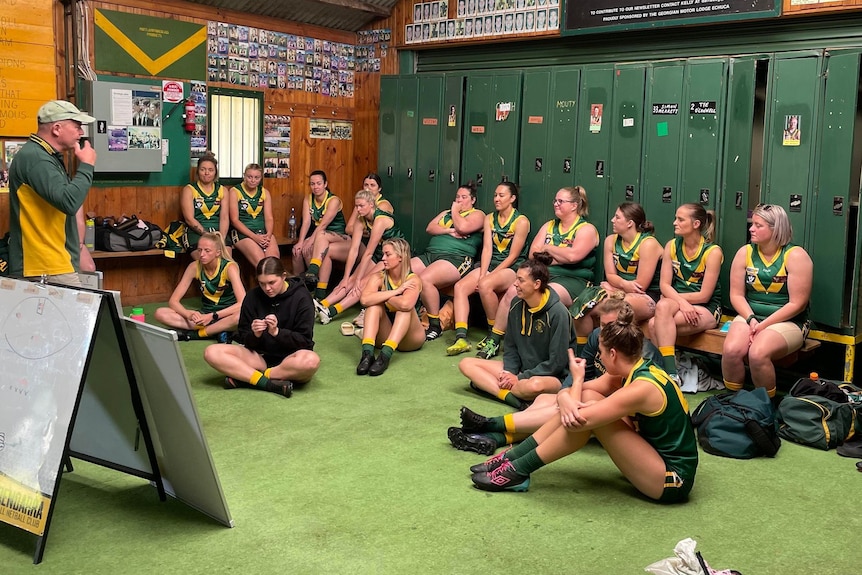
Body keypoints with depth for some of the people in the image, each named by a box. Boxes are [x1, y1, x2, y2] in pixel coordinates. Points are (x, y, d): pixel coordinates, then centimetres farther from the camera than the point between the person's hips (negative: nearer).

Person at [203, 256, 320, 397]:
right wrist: (254, 335, -19)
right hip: (260, 356, 3)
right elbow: (243, 339, 4)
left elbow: (305, 341, -9)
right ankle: (269, 383, -27)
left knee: (311, 360, -40)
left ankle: (244, 378, -25)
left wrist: (276, 332, -24)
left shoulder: (301, 297, -7)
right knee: (211, 353, -19)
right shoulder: (253, 297, 1)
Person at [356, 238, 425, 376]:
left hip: (410, 339, -2)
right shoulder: (378, 278, -3)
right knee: (375, 304, -20)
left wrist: (382, 297, -16)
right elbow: (365, 299, -25)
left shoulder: (413, 280, -12)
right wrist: (396, 291, -23)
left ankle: (385, 355, -44)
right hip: (383, 337, 3)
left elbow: (405, 304, -34)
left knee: (405, 307, -27)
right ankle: (367, 353, -38)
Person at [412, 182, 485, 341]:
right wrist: (449, 231, -3)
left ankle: (435, 326, -22)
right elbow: (429, 228, 13)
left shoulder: (477, 214, 8)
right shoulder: (446, 213, 28)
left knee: (425, 279, -33)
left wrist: (455, 211, 5)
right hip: (430, 255, 7)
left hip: (456, 259, -7)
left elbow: (463, 227, -13)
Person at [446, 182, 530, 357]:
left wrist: (486, 278, -15)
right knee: (460, 286, -20)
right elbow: (487, 249, 2)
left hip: (512, 268, -6)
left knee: (485, 286, -35)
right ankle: (461, 338, -29)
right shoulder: (490, 218, 11)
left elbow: (513, 256, -11)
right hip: (490, 264, 6)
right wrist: (482, 275, -13)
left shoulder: (521, 221, -8)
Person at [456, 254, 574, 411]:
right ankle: (510, 396, -26)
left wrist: (519, 378, -16)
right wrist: (509, 372, -10)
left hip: (552, 377, -7)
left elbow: (557, 362, -17)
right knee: (466, 363, -7)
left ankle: (489, 386, -18)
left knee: (535, 385, -44)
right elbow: (511, 346, 10)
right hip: (520, 370, 8)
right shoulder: (517, 304, 1)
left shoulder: (558, 313, -18)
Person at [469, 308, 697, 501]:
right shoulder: (638, 370, 4)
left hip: (673, 480, -9)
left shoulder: (641, 388, -25)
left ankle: (517, 471, -13)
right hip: (658, 456, 9)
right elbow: (566, 396, 6)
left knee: (588, 412, -22)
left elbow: (578, 421, -25)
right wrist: (565, 399, -20)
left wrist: (578, 378, -7)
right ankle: (511, 458, -2)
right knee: (585, 399, -4)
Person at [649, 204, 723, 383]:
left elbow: (704, 295, -12)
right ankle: (670, 373, -31)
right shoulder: (672, 246, 4)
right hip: (677, 302, 4)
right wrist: (681, 303, -20)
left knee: (656, 325, -30)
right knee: (663, 306, -33)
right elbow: (664, 285, -2)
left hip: (706, 309, -4)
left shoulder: (712, 252, -10)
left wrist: (674, 296, -6)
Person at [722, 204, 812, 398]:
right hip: (749, 316, 4)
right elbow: (737, 295, 3)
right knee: (731, 350, -27)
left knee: (758, 353, -32)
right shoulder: (745, 253, 4)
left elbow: (797, 303, -11)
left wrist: (763, 325, -15)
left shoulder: (795, 256, -8)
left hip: (788, 322, -4)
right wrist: (751, 319, -14)